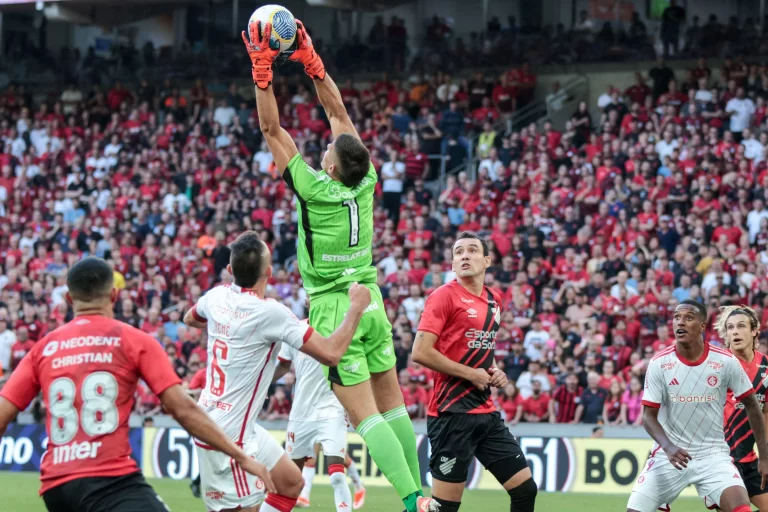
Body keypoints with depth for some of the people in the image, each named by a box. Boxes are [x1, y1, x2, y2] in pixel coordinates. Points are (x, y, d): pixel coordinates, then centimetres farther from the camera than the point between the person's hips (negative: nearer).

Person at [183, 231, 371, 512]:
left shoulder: (216, 297, 1)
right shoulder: (270, 313, -22)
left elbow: (190, 319, 26)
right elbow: (331, 353, -21)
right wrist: (357, 306, -10)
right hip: (227, 435, -9)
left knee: (291, 483, 19)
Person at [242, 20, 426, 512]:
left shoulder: (316, 190, -16)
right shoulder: (366, 184, -2)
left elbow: (273, 130, -12)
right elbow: (339, 112, 6)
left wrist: (262, 70, -10)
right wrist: (311, 60, 10)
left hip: (334, 309, -6)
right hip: (371, 301, 6)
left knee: (365, 414, -9)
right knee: (393, 402, 12)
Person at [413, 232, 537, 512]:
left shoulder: (494, 300, 14)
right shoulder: (445, 295, -9)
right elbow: (420, 352, -16)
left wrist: (494, 372, 8)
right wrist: (470, 374, -13)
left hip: (487, 413, 8)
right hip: (453, 414, -8)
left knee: (526, 489, 6)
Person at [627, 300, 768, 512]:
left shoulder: (726, 362, -8)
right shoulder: (659, 363, -8)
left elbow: (751, 405, 3)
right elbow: (648, 416, -6)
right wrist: (668, 447, -25)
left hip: (713, 455, -1)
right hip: (669, 455, 1)